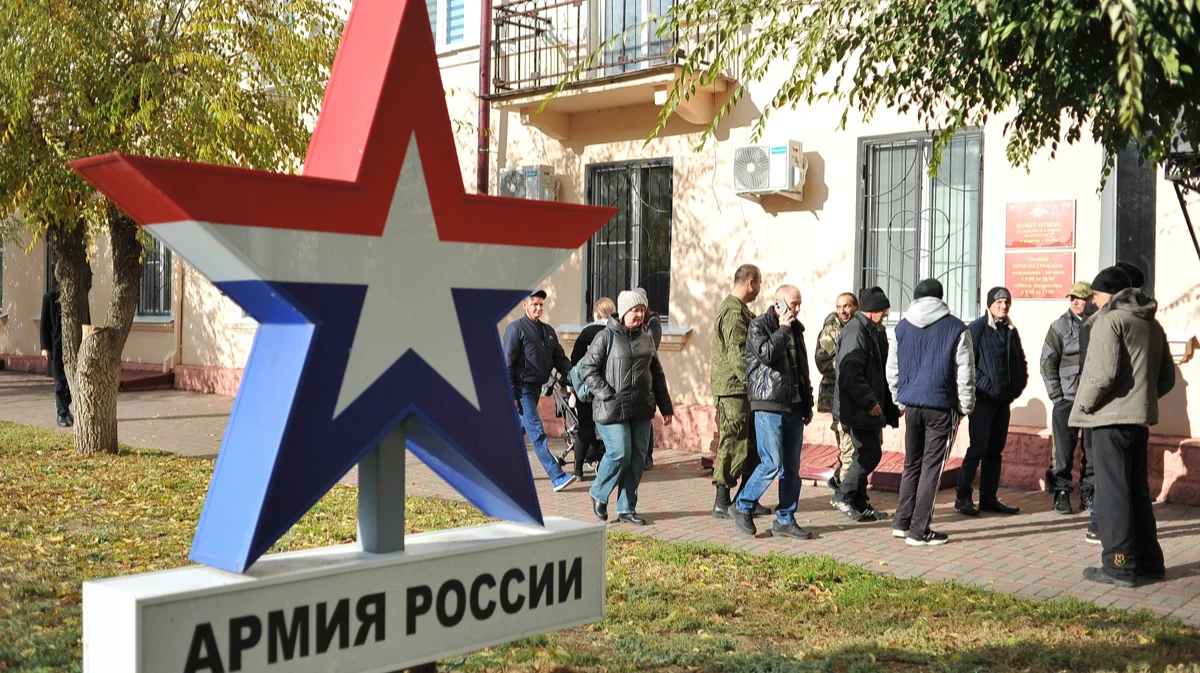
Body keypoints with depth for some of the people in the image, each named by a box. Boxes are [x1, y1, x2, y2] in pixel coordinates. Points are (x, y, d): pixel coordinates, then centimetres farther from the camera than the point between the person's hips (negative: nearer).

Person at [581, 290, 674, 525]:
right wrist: (606, 394, -13)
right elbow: (587, 367, -5)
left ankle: (626, 509, 15)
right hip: (613, 409, -6)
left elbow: (657, 375, 19)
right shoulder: (606, 337, -4)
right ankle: (599, 495, 14)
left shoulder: (646, 340, 14)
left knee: (638, 457, 5)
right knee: (620, 454, -12)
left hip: (641, 409, 6)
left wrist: (665, 407, 16)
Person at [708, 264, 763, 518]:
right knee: (733, 443, -6)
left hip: (737, 388, 11)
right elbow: (738, 356, -22)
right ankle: (722, 502, 0)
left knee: (742, 442, 14)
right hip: (732, 388, -11)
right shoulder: (734, 313, -15)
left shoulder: (738, 310, 20)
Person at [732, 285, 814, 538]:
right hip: (769, 405, -7)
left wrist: (808, 404, 21)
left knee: (792, 467, 6)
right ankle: (743, 507, 6)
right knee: (772, 463, -11)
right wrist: (782, 329, -13)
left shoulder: (796, 328, 17)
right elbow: (766, 354, -23)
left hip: (793, 407, 7)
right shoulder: (759, 326, -4)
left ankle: (785, 520, 14)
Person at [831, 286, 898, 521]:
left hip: (867, 407, 10)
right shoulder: (855, 332, -17)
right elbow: (851, 372, -25)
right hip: (857, 408, -10)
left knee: (866, 453, 13)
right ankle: (843, 495, 1)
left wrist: (889, 405, 19)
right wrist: (869, 402, -23)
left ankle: (859, 503, 20)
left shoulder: (874, 332, 16)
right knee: (870, 453, -9)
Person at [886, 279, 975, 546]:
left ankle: (902, 522, 20)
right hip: (941, 406, -4)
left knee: (912, 464, 17)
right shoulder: (956, 329, -4)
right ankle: (919, 531, 1)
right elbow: (965, 373, -4)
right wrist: (965, 406, 6)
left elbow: (892, 370, 12)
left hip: (912, 405, 4)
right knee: (932, 468, 0)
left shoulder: (903, 327, 8)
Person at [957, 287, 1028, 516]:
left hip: (1004, 400, 7)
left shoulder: (1011, 331, 13)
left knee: (995, 451, 9)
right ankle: (963, 497, -1)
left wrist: (1017, 388, 7)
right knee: (978, 448, -8)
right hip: (983, 400, -7)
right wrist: (983, 386, -15)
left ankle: (989, 498, 16)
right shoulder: (976, 329, -8)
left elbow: (1021, 363, 20)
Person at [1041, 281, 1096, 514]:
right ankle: (1061, 493, 9)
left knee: (1093, 450, 7)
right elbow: (1047, 362, -1)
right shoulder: (1059, 326, 1)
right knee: (1063, 450, 1)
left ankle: (1089, 494, 17)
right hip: (1067, 399, -2)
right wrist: (1056, 396, -6)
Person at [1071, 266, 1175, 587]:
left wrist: (1083, 404, -8)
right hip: (1140, 418, 8)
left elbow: (1103, 373, -20)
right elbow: (1167, 377, 16)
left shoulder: (1109, 320, -10)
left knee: (1112, 492, -3)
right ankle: (1148, 560, 21)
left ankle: (1119, 566, -2)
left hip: (1111, 418, -8)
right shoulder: (1151, 323, 15)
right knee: (1137, 490, 16)